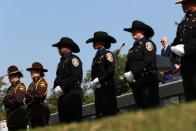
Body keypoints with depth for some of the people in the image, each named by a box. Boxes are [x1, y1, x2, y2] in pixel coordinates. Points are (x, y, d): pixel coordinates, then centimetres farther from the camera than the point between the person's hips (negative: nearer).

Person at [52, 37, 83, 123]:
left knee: (75, 121, -10)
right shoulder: (62, 62, 23)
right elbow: (58, 78, 22)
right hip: (63, 95, 8)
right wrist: (56, 87, 1)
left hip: (73, 94, -8)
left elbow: (76, 77, -13)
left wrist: (62, 87, -15)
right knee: (63, 121, 3)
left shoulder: (73, 59, -2)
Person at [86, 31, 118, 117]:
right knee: (100, 114, 2)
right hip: (98, 89, 7)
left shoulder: (107, 54, -1)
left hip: (107, 87, -7)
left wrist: (98, 80, -17)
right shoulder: (97, 56, 18)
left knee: (111, 112, -8)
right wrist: (92, 82, -1)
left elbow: (111, 71, -13)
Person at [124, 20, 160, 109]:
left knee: (151, 107, -10)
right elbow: (128, 64, 18)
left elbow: (148, 61, -14)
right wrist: (127, 73, -4)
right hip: (135, 82, 7)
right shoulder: (133, 48, 21)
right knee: (141, 108, 4)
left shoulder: (148, 43, 0)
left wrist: (133, 72, -17)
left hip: (147, 81, -7)